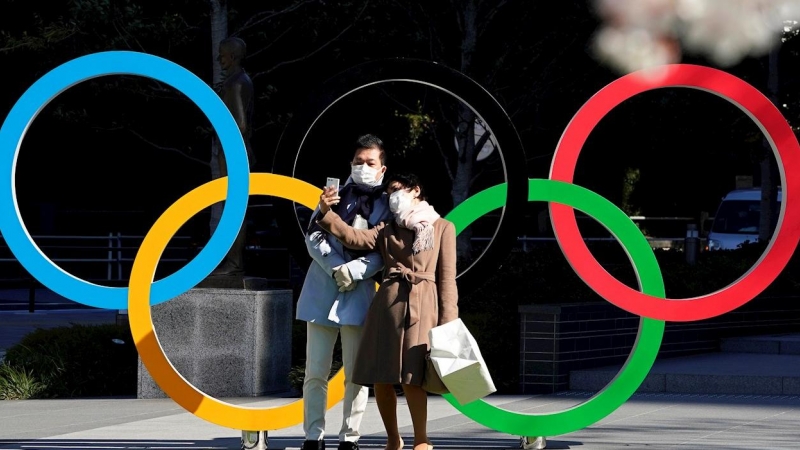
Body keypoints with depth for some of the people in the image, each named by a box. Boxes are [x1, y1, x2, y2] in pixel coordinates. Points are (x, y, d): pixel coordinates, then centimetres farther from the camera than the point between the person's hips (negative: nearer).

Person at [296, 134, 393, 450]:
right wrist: (336, 268, -12)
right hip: (322, 290, 1)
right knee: (315, 371, -1)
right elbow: (313, 237, 1)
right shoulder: (336, 195, 10)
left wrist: (355, 271, -17)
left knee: (356, 373, -1)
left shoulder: (386, 205, 5)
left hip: (359, 294, -1)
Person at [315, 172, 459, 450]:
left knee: (411, 377, -13)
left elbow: (447, 278, 4)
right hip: (387, 304, 4)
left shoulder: (442, 228, 10)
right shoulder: (387, 230, 19)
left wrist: (447, 322, -4)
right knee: (380, 377, 0)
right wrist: (327, 214, -13)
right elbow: (355, 238, 2)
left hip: (422, 305, -4)